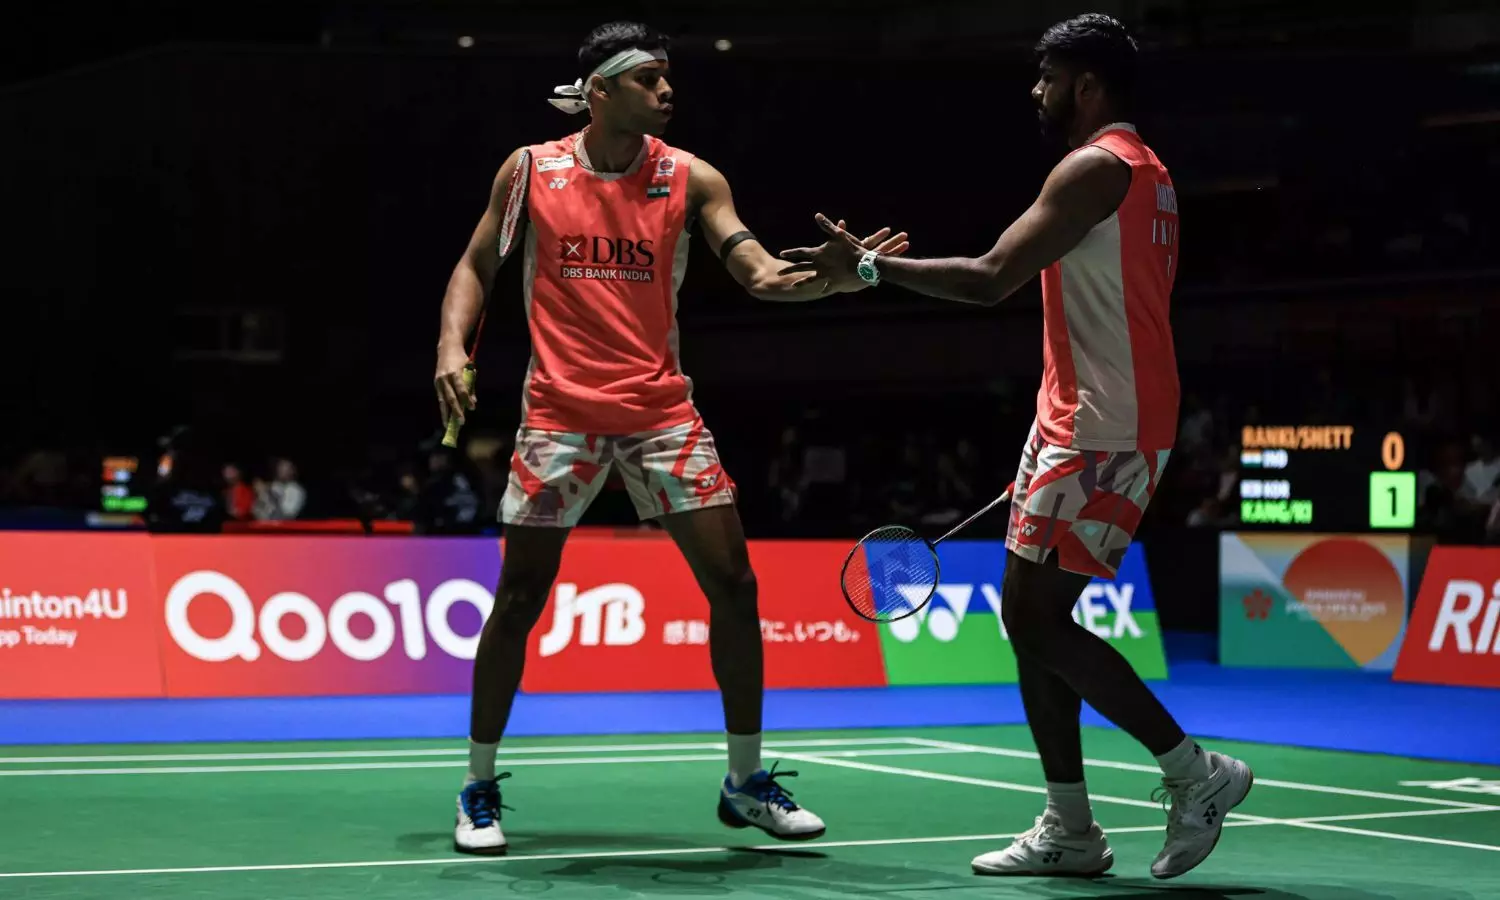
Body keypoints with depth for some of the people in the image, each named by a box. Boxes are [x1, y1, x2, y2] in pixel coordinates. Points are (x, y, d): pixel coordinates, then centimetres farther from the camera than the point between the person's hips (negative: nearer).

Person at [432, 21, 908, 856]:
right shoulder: (532, 169, 1)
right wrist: (452, 345, -7)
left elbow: (759, 272, -10)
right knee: (519, 600, 0)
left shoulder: (691, 178, 0)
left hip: (662, 409, 1)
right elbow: (476, 266, 10)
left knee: (733, 584, -4)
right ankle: (480, 787, 16)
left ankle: (746, 780, 11)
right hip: (559, 412, -1)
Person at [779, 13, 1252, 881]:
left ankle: (1199, 773, -1)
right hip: (1078, 426, 10)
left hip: (1104, 434, -10)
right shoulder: (1140, 171, 19)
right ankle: (1070, 830, 11)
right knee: (1029, 614, 9)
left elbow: (991, 278, -20)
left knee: (1041, 619, -10)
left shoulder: (1099, 167, -12)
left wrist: (870, 267, -12)